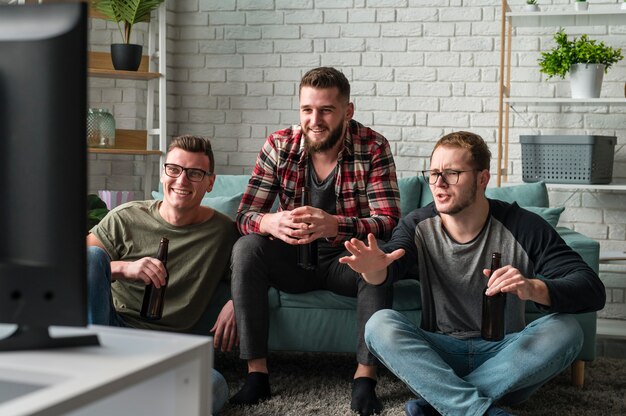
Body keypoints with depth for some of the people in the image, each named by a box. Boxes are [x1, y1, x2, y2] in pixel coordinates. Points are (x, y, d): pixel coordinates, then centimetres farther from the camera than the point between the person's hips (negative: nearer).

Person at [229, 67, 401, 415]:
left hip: (348, 259, -2)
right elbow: (245, 215, -11)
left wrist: (335, 225, -44)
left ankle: (366, 375, -25)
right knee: (246, 249, -25)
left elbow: (389, 223, -23)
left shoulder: (373, 147, -14)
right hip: (294, 259, 2)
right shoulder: (280, 146, -7)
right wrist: (271, 222, -37)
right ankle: (257, 373, -21)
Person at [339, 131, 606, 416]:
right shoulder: (418, 226, -3)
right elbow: (388, 270, -22)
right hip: (439, 354, 1)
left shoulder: (522, 227, -10)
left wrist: (535, 289, -38)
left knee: (566, 330, -27)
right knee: (380, 324, -24)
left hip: (504, 355, -1)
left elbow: (593, 290, -17)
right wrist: (374, 268, -49)